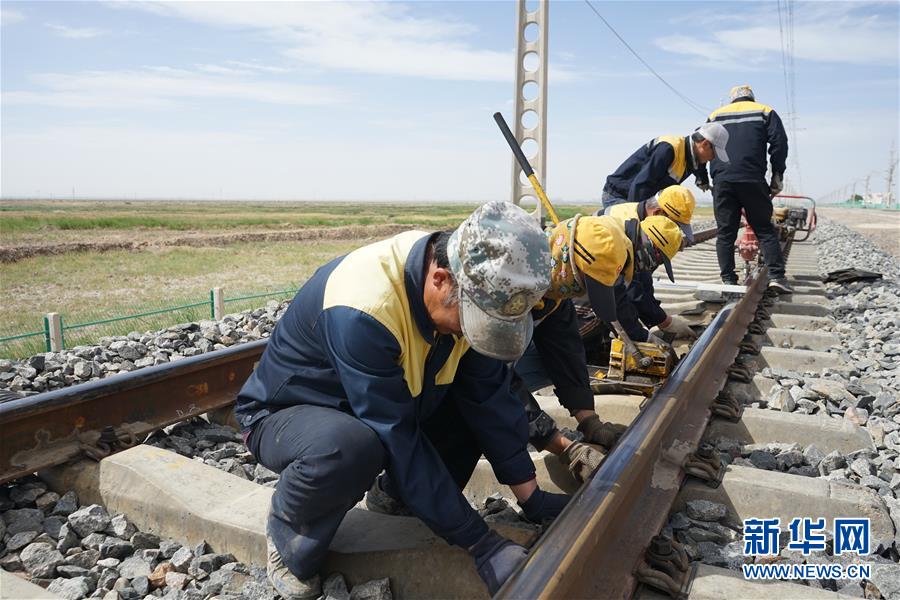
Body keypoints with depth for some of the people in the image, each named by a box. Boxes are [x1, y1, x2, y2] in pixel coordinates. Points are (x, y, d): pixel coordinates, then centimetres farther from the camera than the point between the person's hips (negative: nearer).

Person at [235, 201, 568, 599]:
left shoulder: (471, 290, -16)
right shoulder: (361, 310, -37)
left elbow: (489, 397, -9)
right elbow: (399, 440, -34)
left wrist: (531, 497, -8)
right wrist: (479, 543, -28)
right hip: (285, 416, -6)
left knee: (483, 392, -9)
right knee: (350, 446, -39)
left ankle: (401, 495, 6)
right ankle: (289, 535, -7)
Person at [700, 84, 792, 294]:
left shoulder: (716, 115, 22)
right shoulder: (765, 112, 16)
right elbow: (779, 143, 5)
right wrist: (778, 176, 9)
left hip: (722, 181, 2)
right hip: (752, 180, -1)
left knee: (725, 233, 4)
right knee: (765, 230, 5)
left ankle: (728, 280, 1)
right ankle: (777, 275, -4)